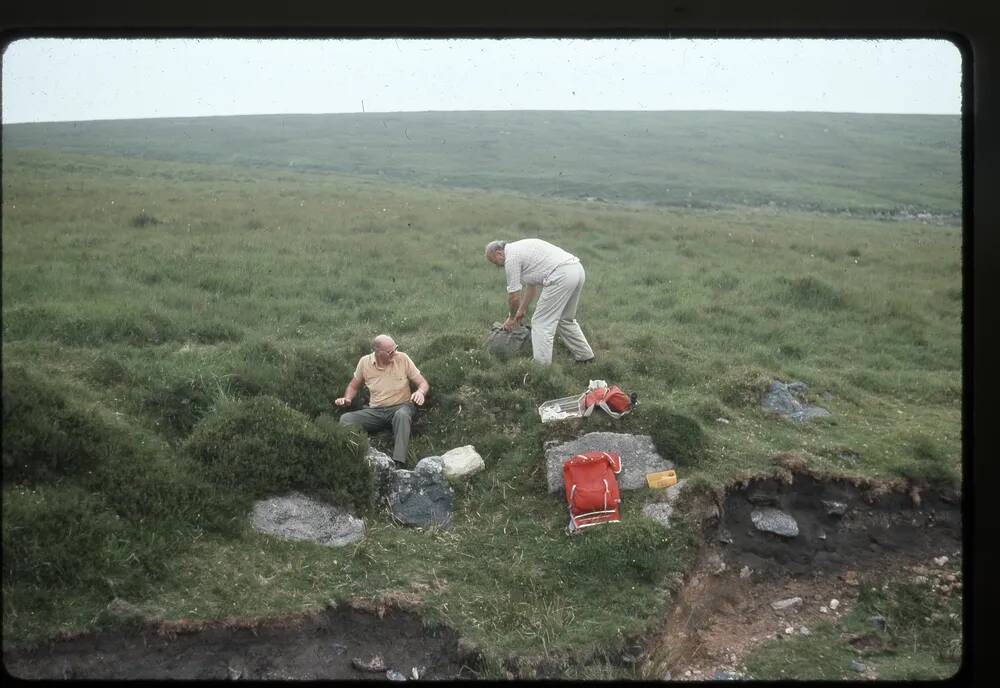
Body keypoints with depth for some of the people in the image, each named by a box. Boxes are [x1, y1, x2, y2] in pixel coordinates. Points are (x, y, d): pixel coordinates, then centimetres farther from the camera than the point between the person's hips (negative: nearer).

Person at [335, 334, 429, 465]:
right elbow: (354, 386, 17)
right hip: (375, 411, 3)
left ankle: (399, 462, -47)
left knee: (402, 415, -39)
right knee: (346, 419, -22)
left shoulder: (402, 358, -6)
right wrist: (347, 399, -4)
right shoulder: (364, 362, -1)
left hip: (401, 407, -3)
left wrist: (420, 392, -25)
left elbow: (423, 383, -1)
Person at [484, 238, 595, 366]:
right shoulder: (520, 249, 26)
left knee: (541, 323, -2)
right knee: (565, 319, 25)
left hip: (561, 276, -10)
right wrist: (522, 310, 41)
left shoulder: (511, 257, -2)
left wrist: (511, 318, 19)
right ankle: (585, 357, 33)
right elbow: (532, 284, 35)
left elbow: (514, 296, 2)